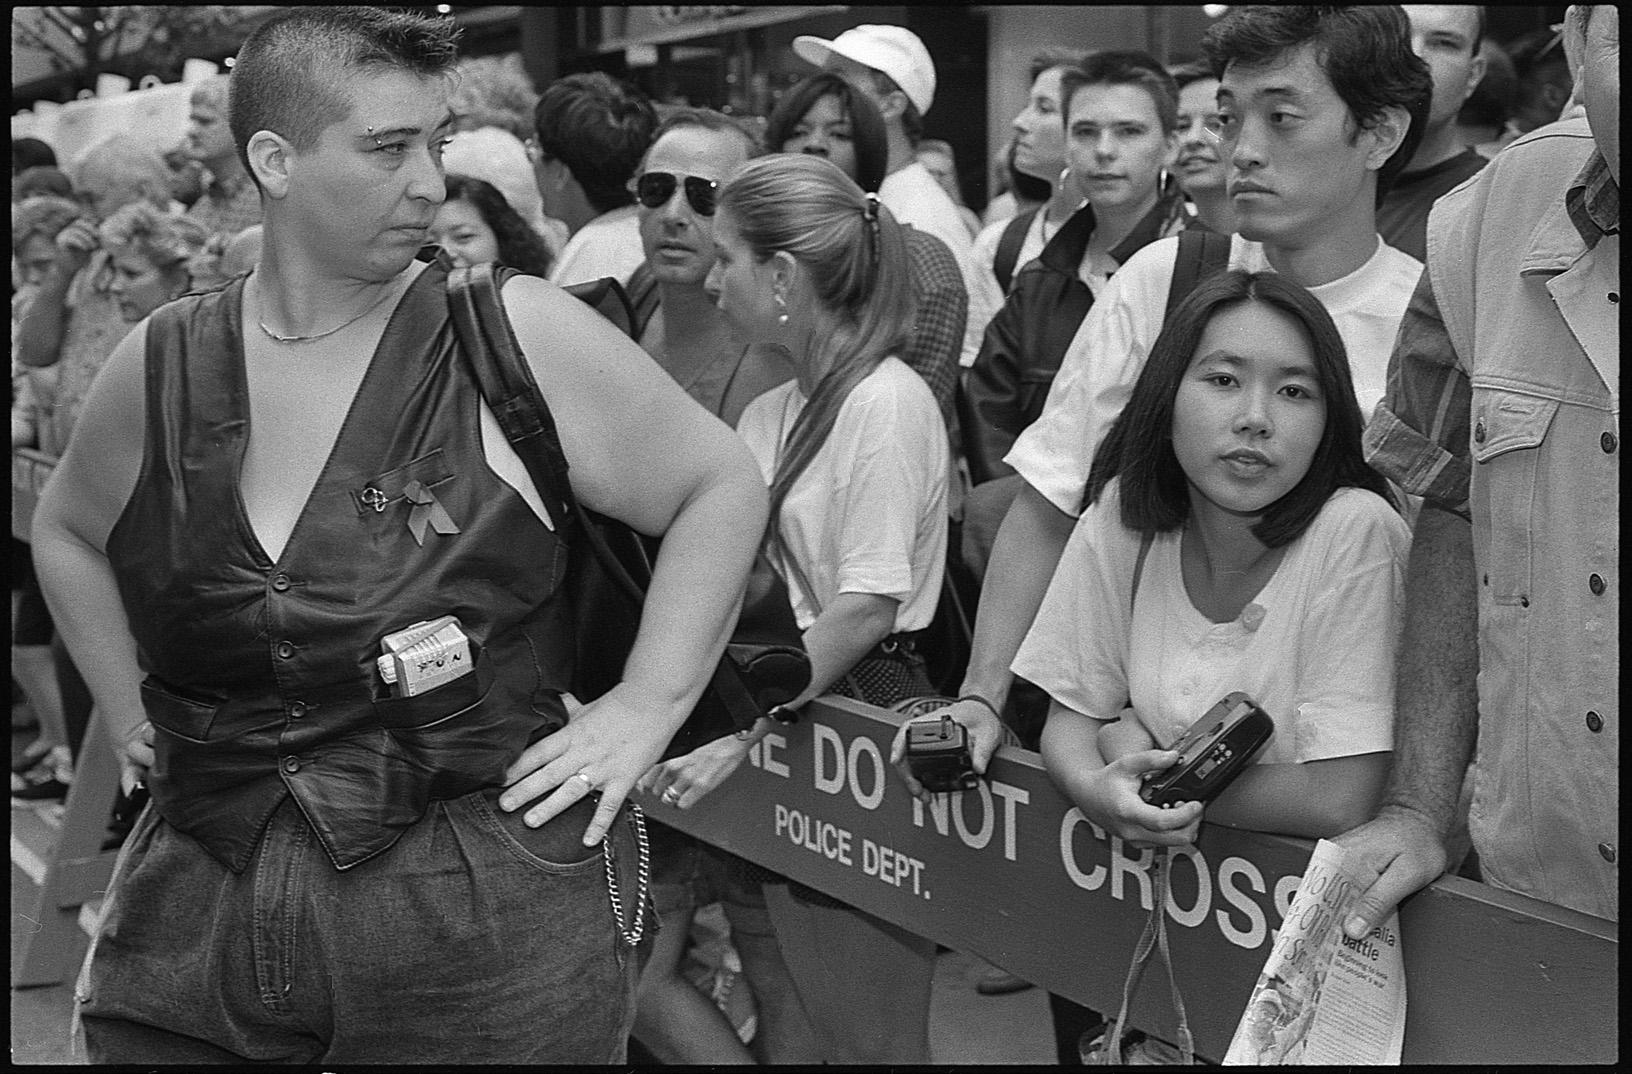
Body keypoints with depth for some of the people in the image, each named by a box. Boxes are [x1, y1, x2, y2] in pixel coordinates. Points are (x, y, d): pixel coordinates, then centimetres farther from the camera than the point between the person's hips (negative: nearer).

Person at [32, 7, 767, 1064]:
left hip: (489, 912, -3)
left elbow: (721, 484, 0)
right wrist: (130, 710, 14)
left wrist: (646, 707, -6)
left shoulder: (516, 335, -6)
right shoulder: (160, 365, 4)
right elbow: (67, 529, 23)